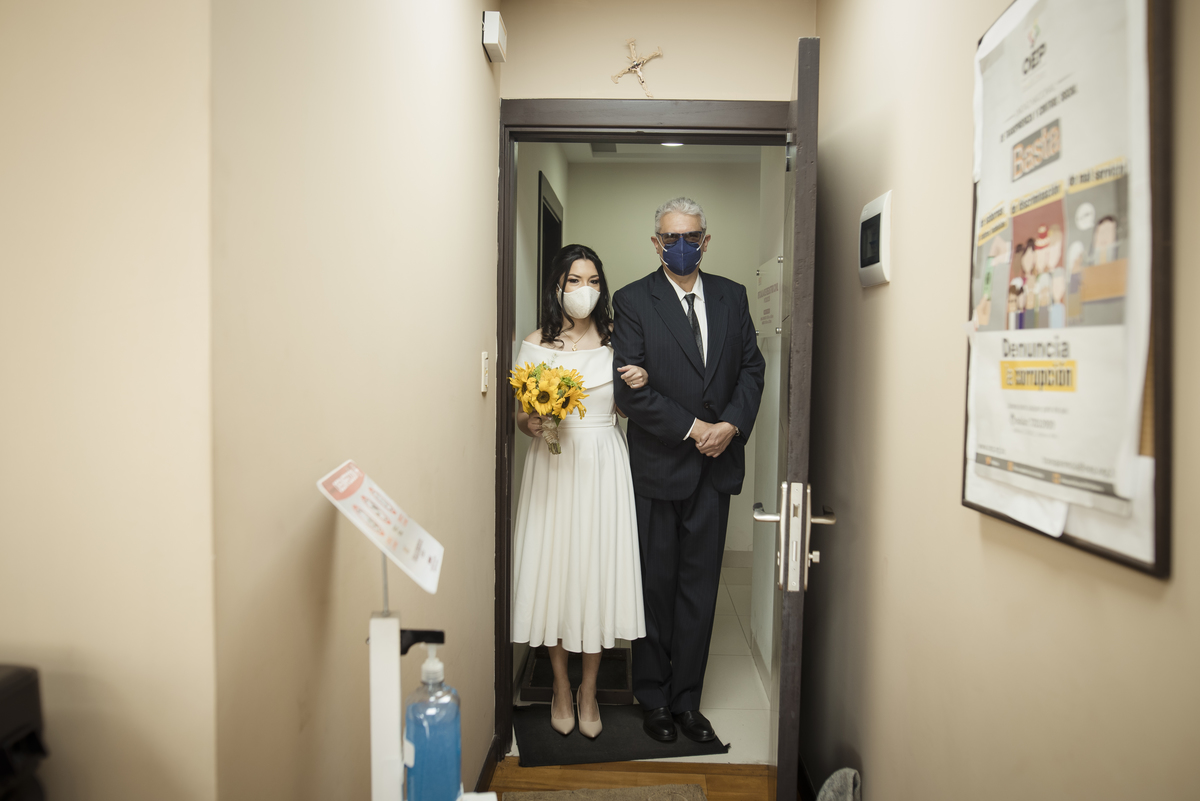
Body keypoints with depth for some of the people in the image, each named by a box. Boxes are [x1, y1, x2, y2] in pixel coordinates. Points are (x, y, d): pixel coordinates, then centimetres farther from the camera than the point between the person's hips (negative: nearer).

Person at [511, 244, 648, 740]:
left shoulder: (615, 342, 6)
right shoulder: (536, 345, 3)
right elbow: (520, 416, 5)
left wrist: (640, 385, -8)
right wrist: (531, 424, -17)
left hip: (603, 465, 1)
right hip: (553, 467, 0)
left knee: (599, 569, 3)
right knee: (554, 569, 4)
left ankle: (589, 692, 22)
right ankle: (561, 689, 25)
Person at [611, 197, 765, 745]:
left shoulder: (732, 296, 9)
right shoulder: (632, 301, -4)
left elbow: (752, 367, 7)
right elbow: (630, 389, -12)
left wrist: (732, 425, -9)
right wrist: (693, 428, -14)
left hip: (716, 465, 4)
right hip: (658, 466, -3)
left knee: (700, 585, 10)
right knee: (655, 585, 9)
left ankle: (686, 699, 25)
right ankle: (653, 698, 27)